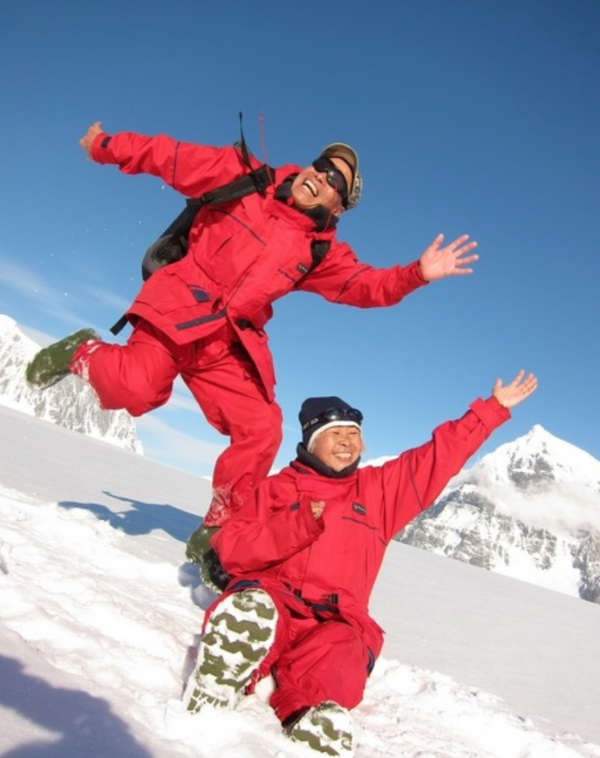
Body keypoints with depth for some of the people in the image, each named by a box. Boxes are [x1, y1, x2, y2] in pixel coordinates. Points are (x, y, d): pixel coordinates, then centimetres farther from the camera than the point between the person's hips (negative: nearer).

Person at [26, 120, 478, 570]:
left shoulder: (321, 252, 10)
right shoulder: (242, 178, 3)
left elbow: (368, 285, 3)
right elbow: (168, 157, 6)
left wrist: (418, 274, -13)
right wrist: (104, 145, 7)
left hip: (230, 343, 4)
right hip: (180, 309, -3)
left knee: (261, 429, -8)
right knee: (136, 390, -27)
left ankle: (217, 531, 12)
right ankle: (82, 354, 10)